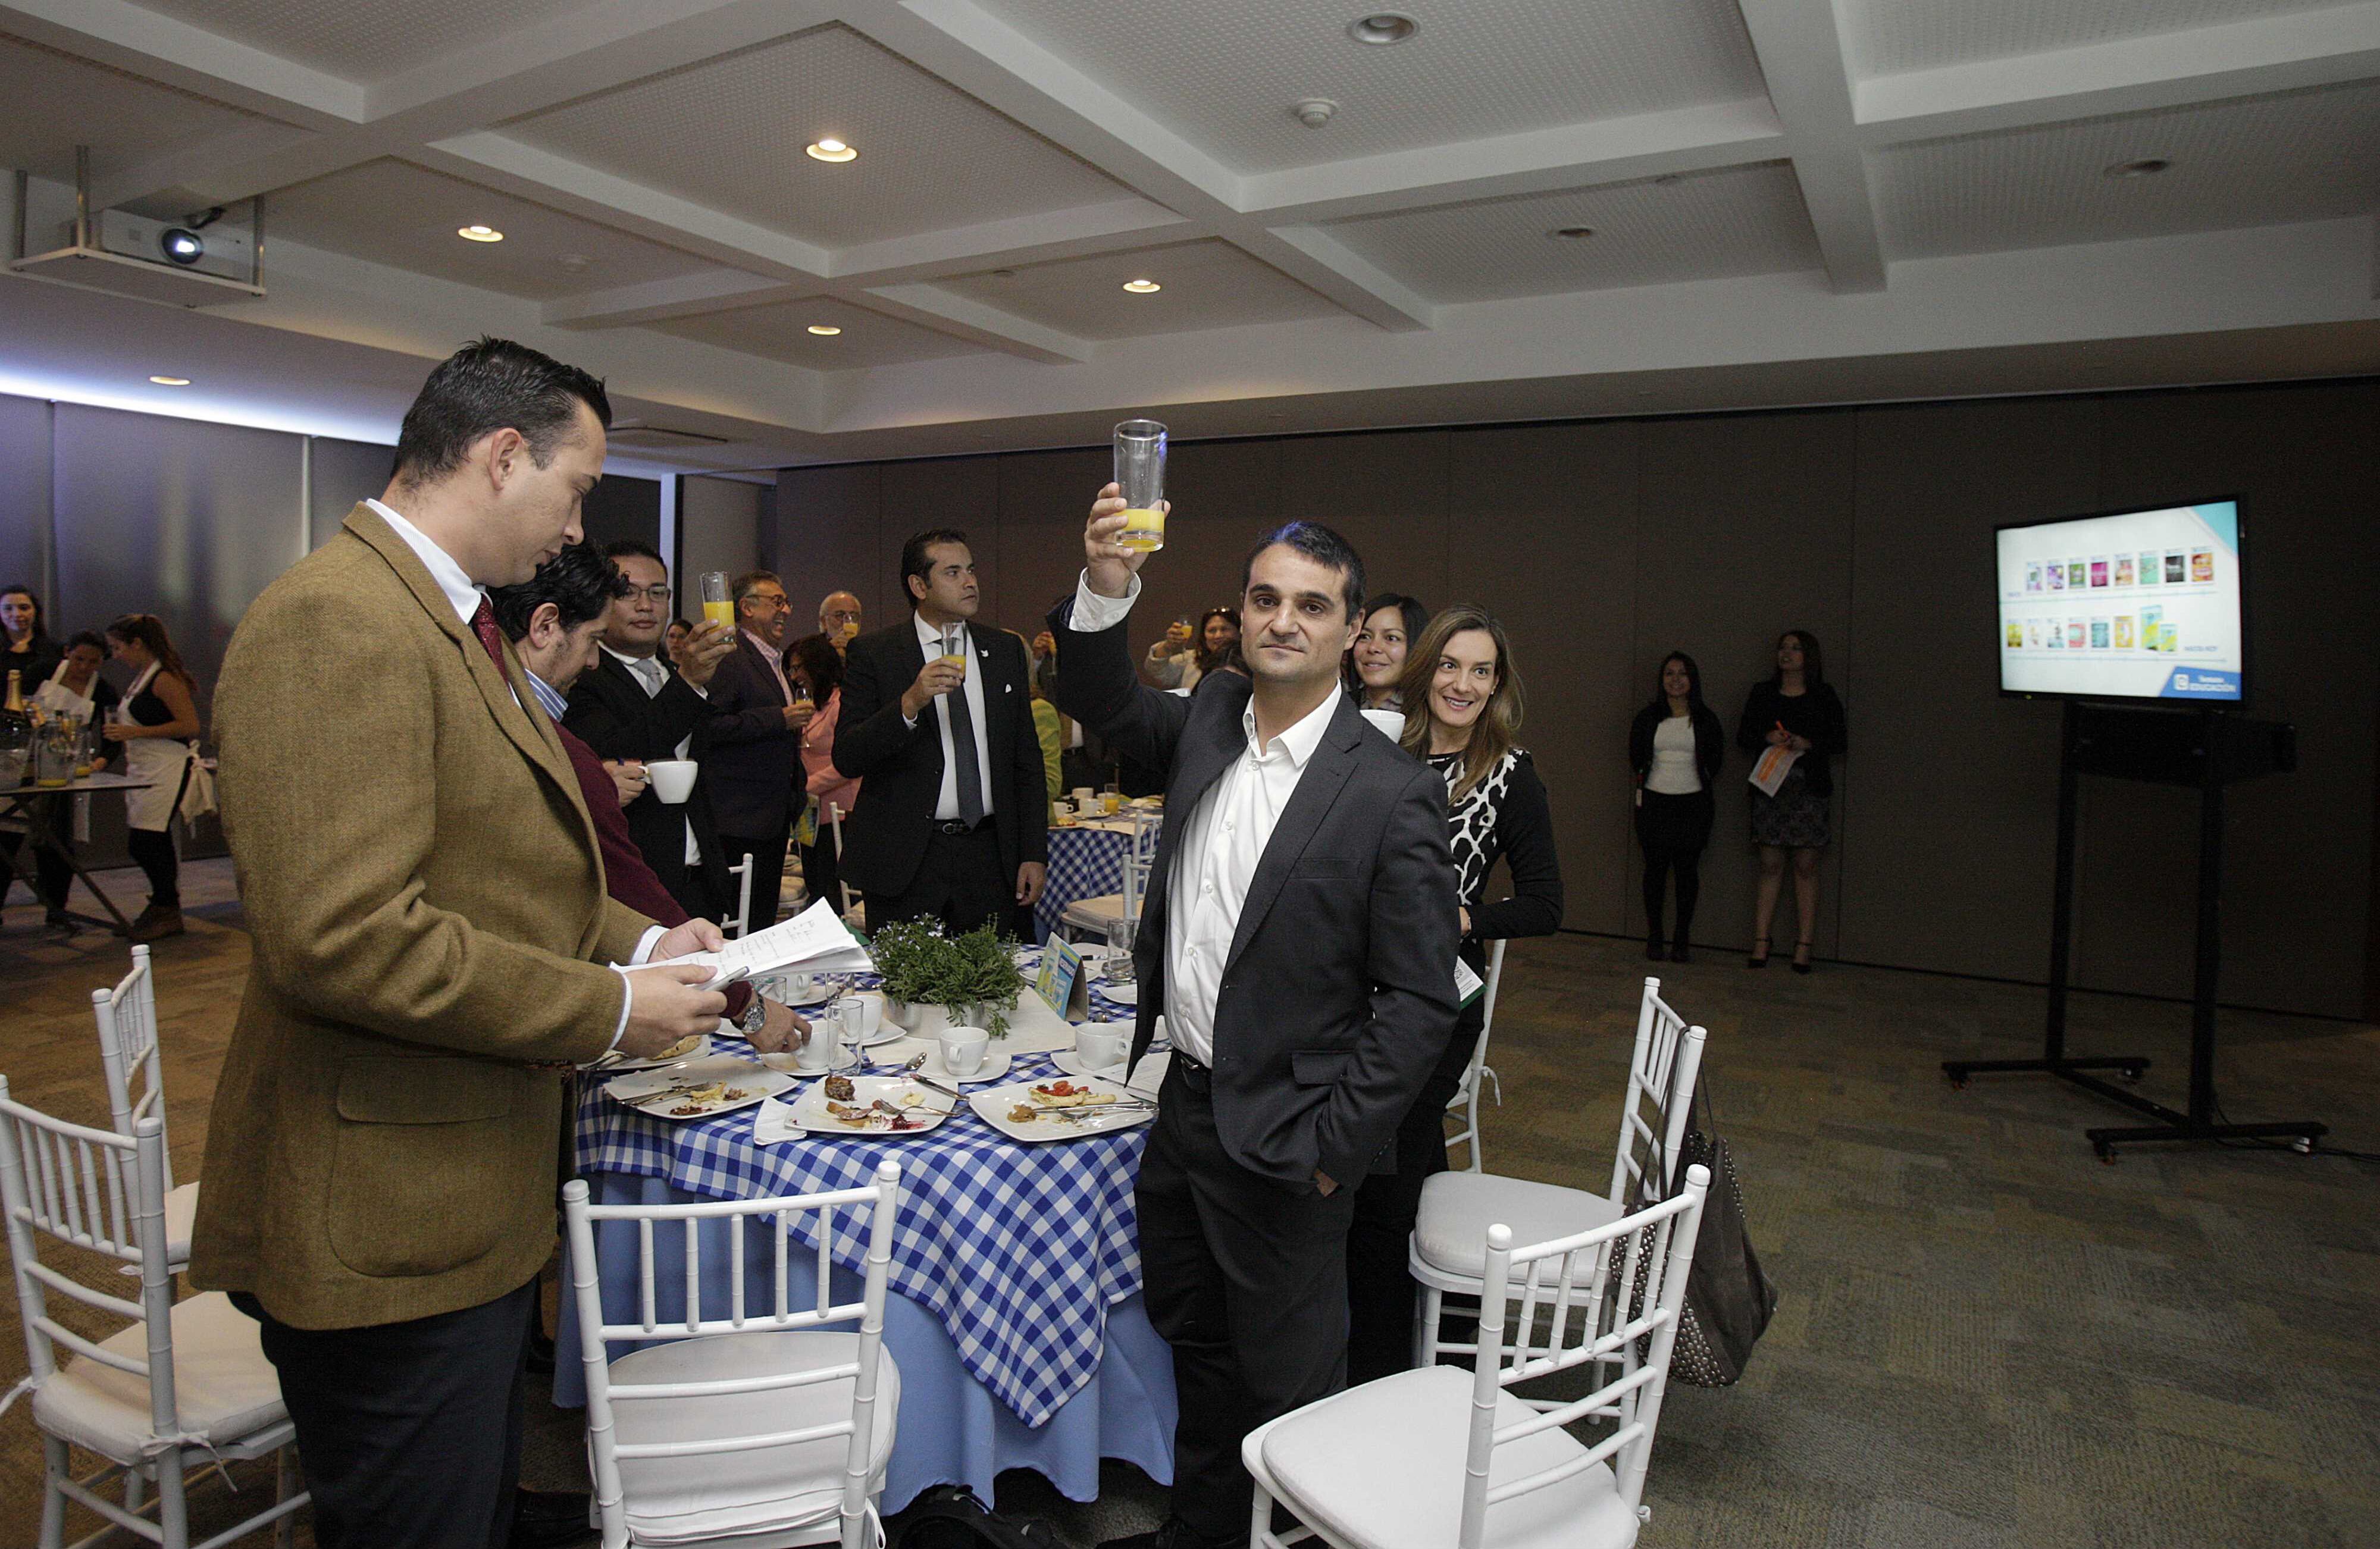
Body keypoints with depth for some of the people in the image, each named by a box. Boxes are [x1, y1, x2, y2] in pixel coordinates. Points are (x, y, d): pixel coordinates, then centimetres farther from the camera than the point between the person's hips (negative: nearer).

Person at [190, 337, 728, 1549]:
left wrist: (636, 943, 5)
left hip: (469, 1198, 10)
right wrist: (609, 1009, -20)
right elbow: (345, 938, -29)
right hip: (385, 1222, -10)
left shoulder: (453, 619, 13)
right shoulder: (333, 620, -21)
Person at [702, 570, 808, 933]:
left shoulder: (775, 661, 20)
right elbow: (711, 726, -23)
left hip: (775, 816, 9)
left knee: (765, 917, 11)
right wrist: (780, 719, -20)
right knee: (740, 926, -7)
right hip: (742, 818, -9)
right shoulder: (729, 658, -11)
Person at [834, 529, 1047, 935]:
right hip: (904, 863, -3)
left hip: (989, 855, 3)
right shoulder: (872, 653, 0)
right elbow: (846, 759, -8)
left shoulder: (1005, 650, 11)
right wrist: (910, 703, -22)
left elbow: (1027, 761, 12)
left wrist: (1034, 854, 6)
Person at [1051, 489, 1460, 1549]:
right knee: (1193, 1342, 26)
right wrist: (1106, 587, -10)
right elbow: (1100, 702, 10)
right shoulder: (1210, 718, 0)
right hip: (1186, 1103, 7)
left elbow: (1422, 998, -16)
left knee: (1284, 1384, 14)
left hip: (1280, 1141, -7)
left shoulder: (1390, 793, -18)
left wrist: (1330, 1146, -16)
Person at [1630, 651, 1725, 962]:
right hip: (1655, 802, 1)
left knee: (1687, 869, 2)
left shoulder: (1706, 720, 4)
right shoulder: (1647, 718, 6)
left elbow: (1716, 761, 5)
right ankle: (1654, 937, 11)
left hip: (1692, 803, -1)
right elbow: (1635, 758, 9)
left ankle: (1681, 940, 11)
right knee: (1655, 867, 2)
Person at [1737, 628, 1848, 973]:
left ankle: (1804, 948, 1)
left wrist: (1808, 744, -14)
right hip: (1769, 787, 1)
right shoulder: (1761, 694, 12)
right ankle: (1760, 944, 2)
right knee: (1770, 867, 0)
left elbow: (1840, 740, 3)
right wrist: (1768, 738, -11)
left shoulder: (1824, 696, 7)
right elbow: (1743, 737, 9)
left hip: (1808, 789, -1)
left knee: (1806, 868, -1)